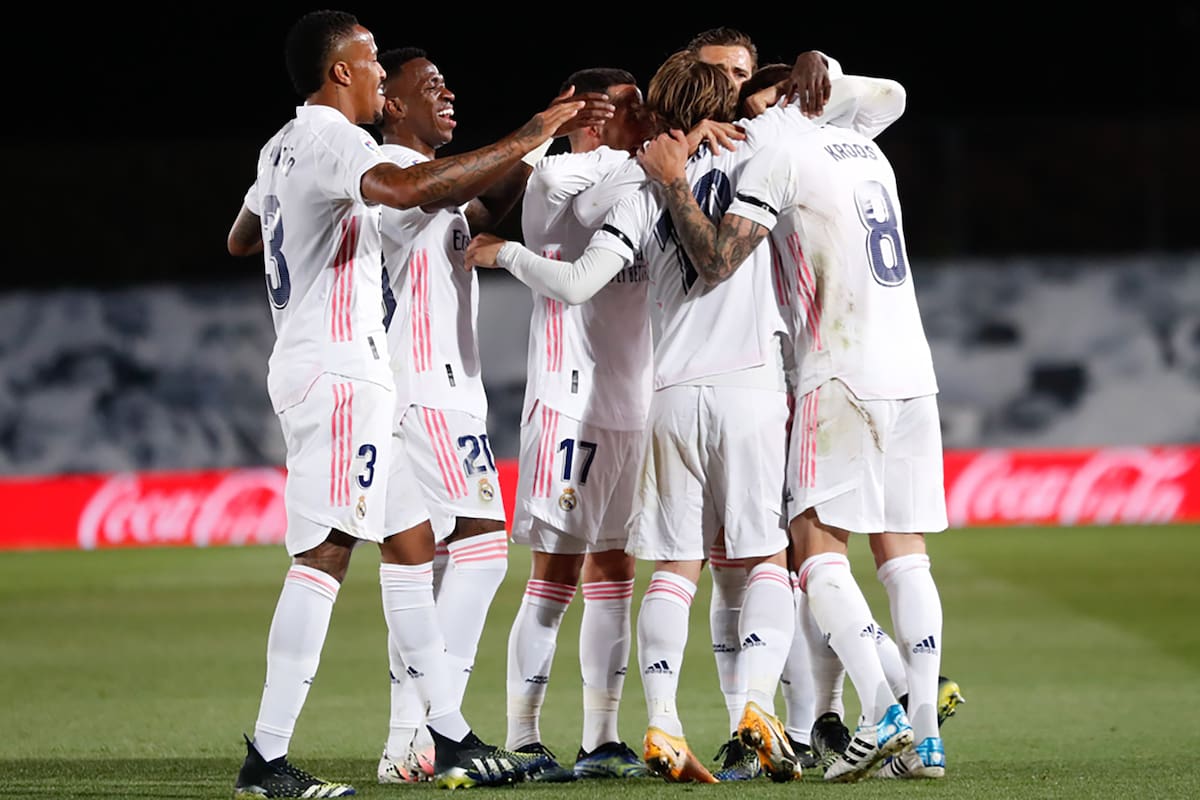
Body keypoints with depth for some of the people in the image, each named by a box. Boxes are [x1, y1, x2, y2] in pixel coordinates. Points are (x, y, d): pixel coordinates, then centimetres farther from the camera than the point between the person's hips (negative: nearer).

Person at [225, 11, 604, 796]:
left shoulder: (282, 149, 17)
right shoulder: (332, 142, -14)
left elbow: (240, 238, 33)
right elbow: (406, 189, -35)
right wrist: (521, 142, -31)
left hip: (309, 364, 11)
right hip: (338, 370, -11)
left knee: (405, 548, 13)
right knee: (325, 553, -13)